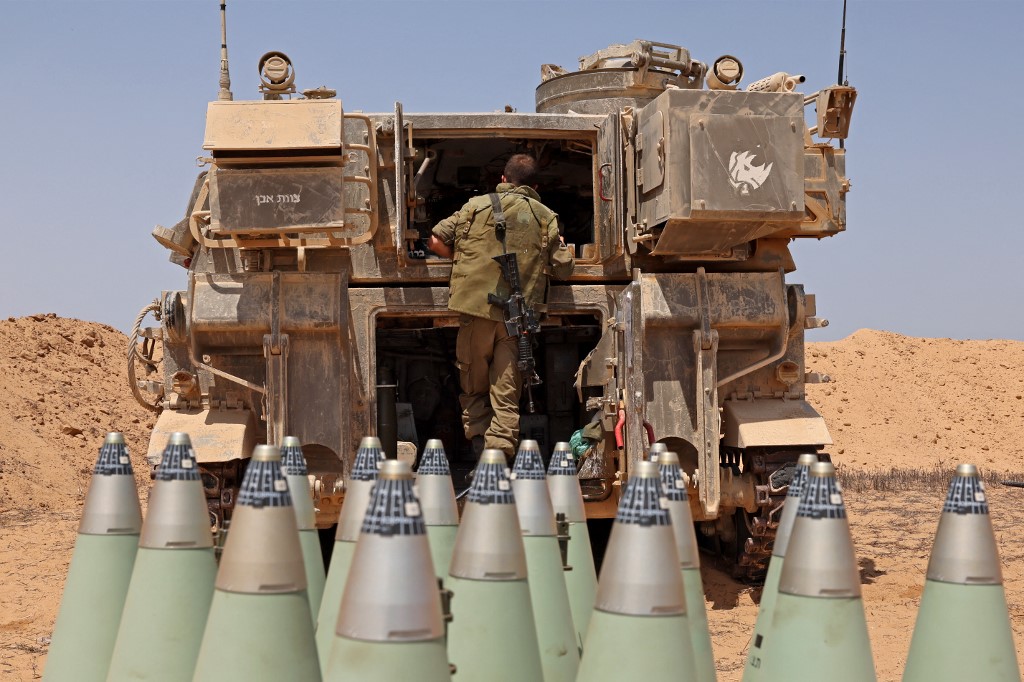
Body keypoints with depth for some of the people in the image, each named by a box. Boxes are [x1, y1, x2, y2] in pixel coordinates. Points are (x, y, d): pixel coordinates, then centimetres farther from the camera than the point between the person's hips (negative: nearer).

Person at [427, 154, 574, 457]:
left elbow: (436, 241, 5)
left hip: (476, 308, 0)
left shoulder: (478, 205, 5)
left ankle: (478, 438, 6)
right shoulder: (546, 218, 7)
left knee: (473, 387, 15)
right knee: (506, 395, 5)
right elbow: (564, 268, 8)